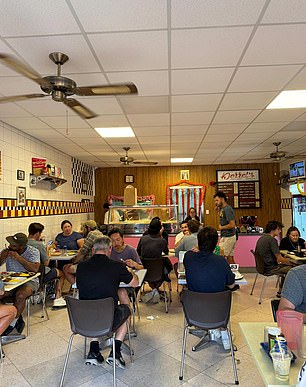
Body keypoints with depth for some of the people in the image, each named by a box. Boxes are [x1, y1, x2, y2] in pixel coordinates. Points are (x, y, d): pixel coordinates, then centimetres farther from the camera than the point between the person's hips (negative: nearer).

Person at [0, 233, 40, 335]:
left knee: (20, 295, -34)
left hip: (29, 281, -5)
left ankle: (12, 323, -7)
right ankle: (18, 319, -3)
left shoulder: (33, 252, -11)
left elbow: (35, 269, -24)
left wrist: (19, 258, -29)